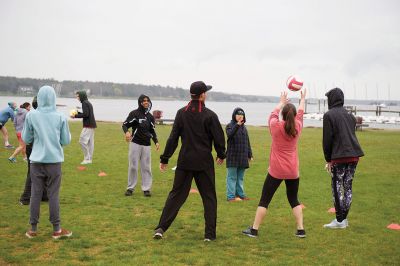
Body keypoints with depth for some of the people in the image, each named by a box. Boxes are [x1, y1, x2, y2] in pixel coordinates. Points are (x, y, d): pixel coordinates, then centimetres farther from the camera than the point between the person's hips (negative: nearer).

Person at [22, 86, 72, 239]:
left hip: (37, 161, 1)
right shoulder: (60, 117, -3)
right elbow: (66, 141, 3)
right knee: (53, 195, 5)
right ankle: (56, 229, 11)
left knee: (35, 194, 7)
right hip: (54, 160, -1)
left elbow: (26, 139, 4)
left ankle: (33, 229, 14)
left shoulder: (31, 116, -3)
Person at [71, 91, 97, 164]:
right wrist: (78, 113, 16)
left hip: (88, 125, -10)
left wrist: (75, 116, -14)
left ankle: (87, 158, -7)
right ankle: (89, 159, 12)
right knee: (90, 142, 9)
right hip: (92, 125, 10)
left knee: (82, 141, -8)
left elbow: (86, 114, -19)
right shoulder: (88, 103, 18)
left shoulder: (84, 103, -10)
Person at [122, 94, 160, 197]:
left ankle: (146, 188, 9)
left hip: (146, 145, 3)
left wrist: (156, 142, 2)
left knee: (146, 167, 3)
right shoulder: (134, 113, -2)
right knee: (133, 166, 1)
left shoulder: (150, 116, 11)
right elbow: (125, 124, -3)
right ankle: (130, 188, 11)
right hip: (135, 143, -3)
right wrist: (127, 132, -26)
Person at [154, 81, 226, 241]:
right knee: (209, 197, 8)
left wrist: (165, 159, 6)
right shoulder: (209, 115, -8)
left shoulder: (181, 113, 1)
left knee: (176, 194, 10)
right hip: (204, 162, -3)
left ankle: (161, 228, 4)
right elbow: (219, 138, -2)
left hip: (185, 161, 3)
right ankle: (210, 234, 8)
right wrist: (221, 155, 16)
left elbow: (173, 138, 0)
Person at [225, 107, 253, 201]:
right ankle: (230, 196, -2)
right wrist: (237, 125, -37)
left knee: (240, 177, 13)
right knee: (232, 177, -3)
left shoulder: (244, 127, 14)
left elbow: (247, 142, 18)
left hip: (243, 157, 6)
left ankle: (240, 194, 21)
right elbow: (229, 134, -26)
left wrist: (250, 154, 15)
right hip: (232, 156, -6)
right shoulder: (230, 126, -3)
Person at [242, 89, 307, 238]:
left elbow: (274, 113, 12)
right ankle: (301, 229, 11)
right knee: (293, 200, 16)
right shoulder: (297, 127, -2)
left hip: (276, 170, -3)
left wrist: (282, 102, 30)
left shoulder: (275, 126, -9)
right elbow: (300, 113, 18)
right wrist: (303, 99, 36)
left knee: (264, 200, 3)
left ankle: (254, 230, 5)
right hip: (293, 171, 3)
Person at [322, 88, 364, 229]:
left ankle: (339, 220, 3)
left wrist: (328, 159, 2)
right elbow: (351, 134, 17)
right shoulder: (349, 115, 17)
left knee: (337, 187, 1)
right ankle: (344, 218, 16)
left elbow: (327, 139, -7)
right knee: (348, 186, 12)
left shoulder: (329, 115, -4)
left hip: (340, 156, -6)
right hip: (354, 155, 7)